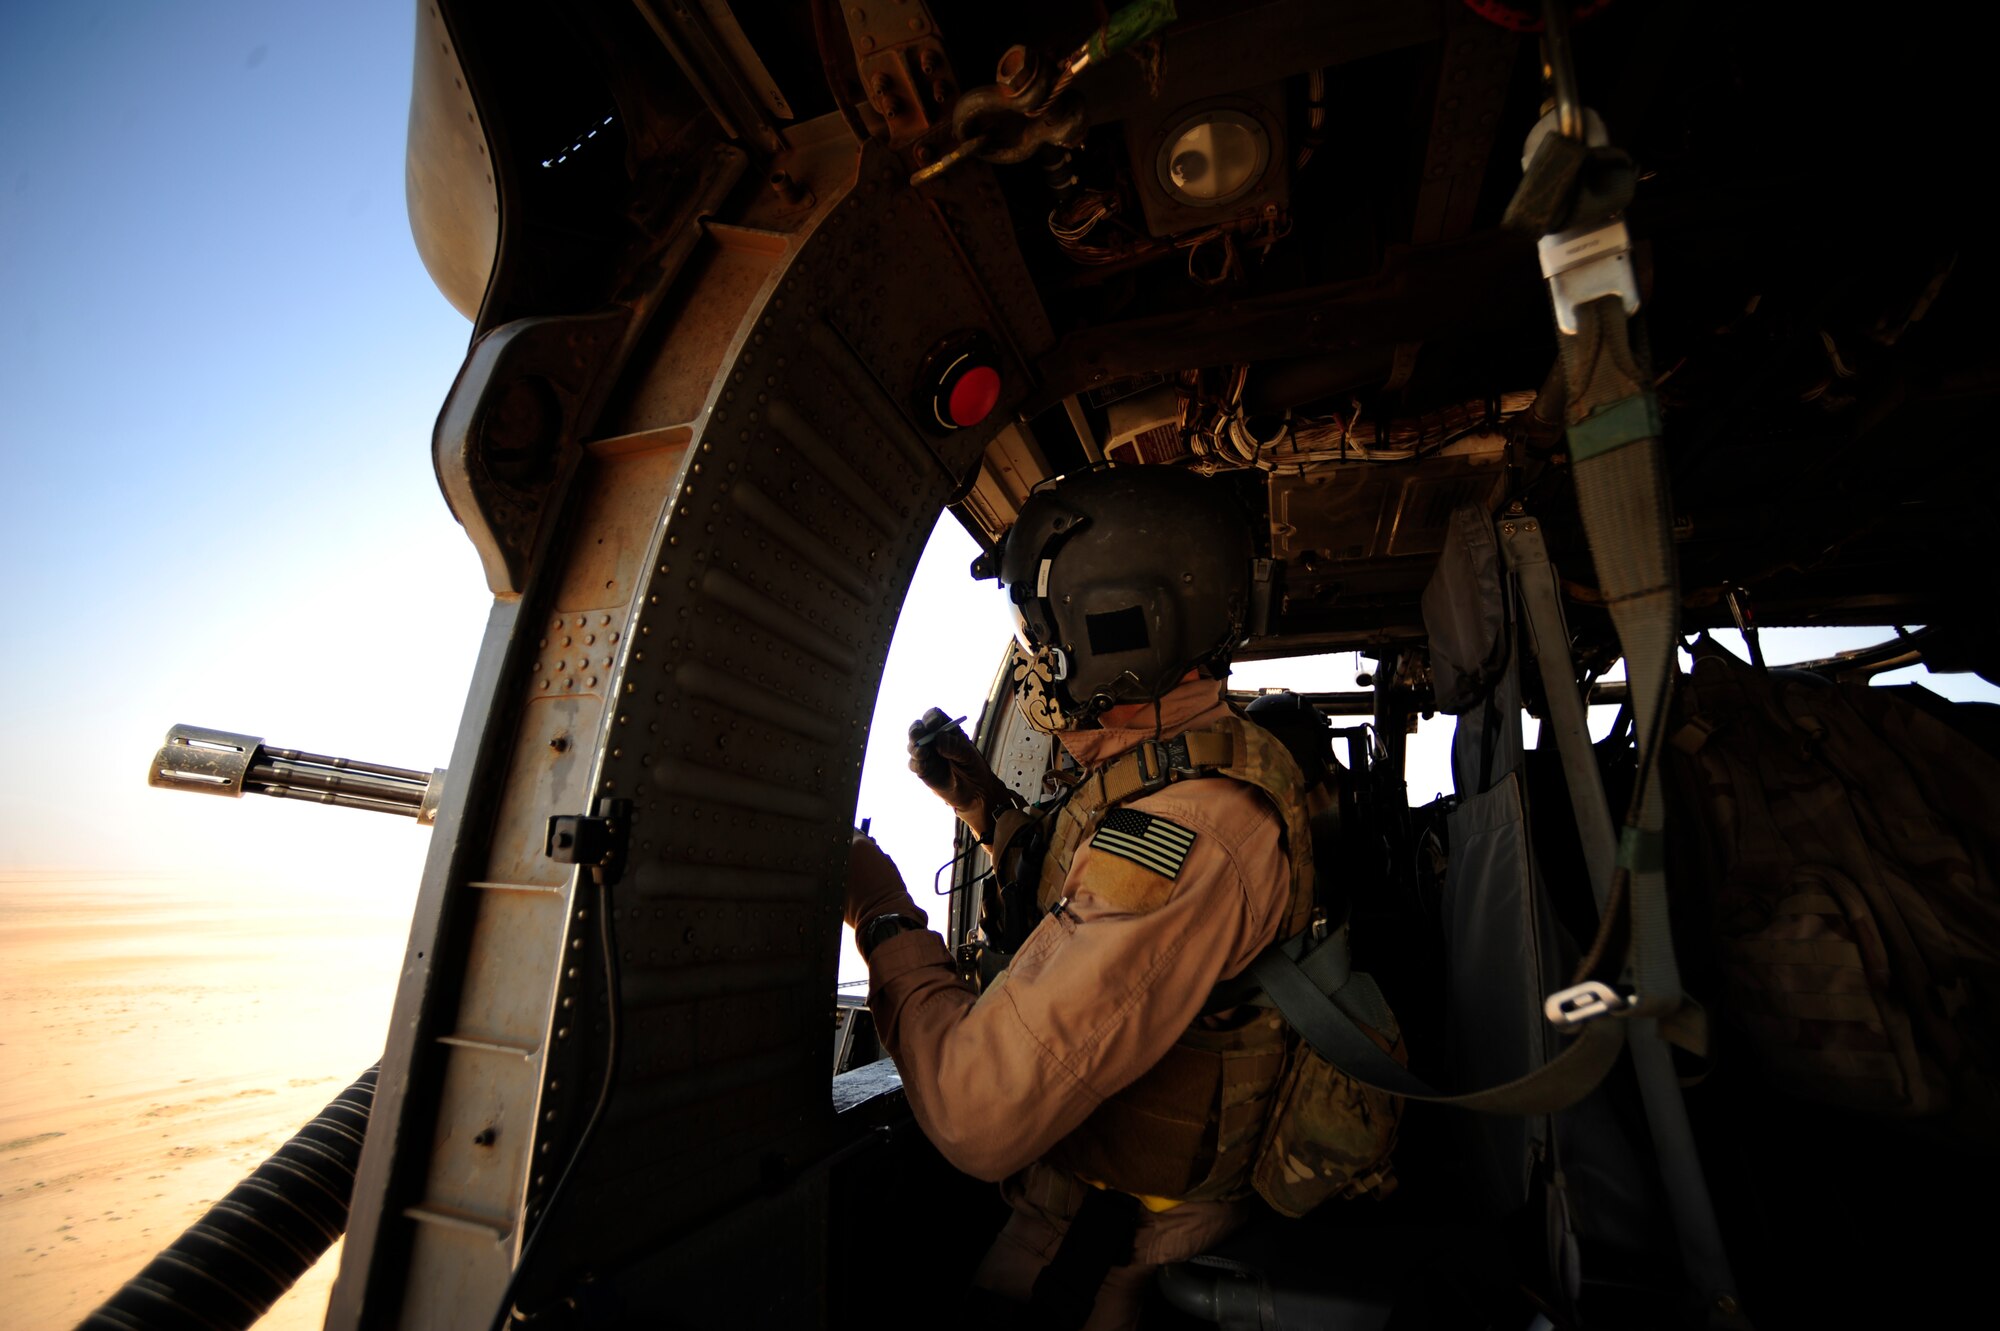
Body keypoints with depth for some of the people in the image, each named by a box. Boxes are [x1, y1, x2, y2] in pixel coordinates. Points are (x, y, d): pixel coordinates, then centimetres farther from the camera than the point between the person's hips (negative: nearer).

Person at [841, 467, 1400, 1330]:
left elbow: (981, 1114, -35)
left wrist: (887, 920, -20)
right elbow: (1090, 912, 12)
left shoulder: (1186, 833, -35)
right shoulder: (1206, 764, -2)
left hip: (1108, 1250, -7)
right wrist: (985, 805, 1)